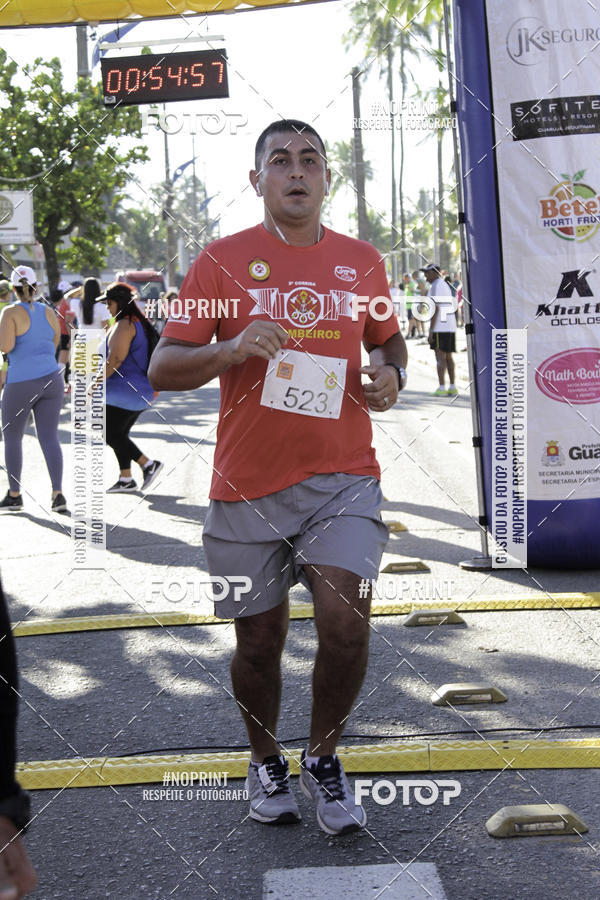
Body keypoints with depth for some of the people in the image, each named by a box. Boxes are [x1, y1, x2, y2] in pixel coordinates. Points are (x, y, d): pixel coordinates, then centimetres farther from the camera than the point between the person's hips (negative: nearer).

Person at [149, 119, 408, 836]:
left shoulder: (361, 261, 9)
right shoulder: (223, 260, 1)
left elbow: (388, 340, 26)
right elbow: (161, 369, -2)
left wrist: (391, 375, 2)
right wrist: (231, 350, -20)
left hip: (343, 479, 1)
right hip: (248, 485, -1)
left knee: (347, 622, -14)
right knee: (259, 640, 8)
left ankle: (323, 758, 12)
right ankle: (265, 762, 34)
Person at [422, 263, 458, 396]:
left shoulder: (435, 286, -10)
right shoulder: (446, 285, 19)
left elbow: (435, 309, -17)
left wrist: (431, 330, -16)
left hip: (440, 328, -9)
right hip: (451, 326, 9)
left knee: (440, 357, -9)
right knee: (448, 357, 11)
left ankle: (441, 388, -13)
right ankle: (452, 388, 12)